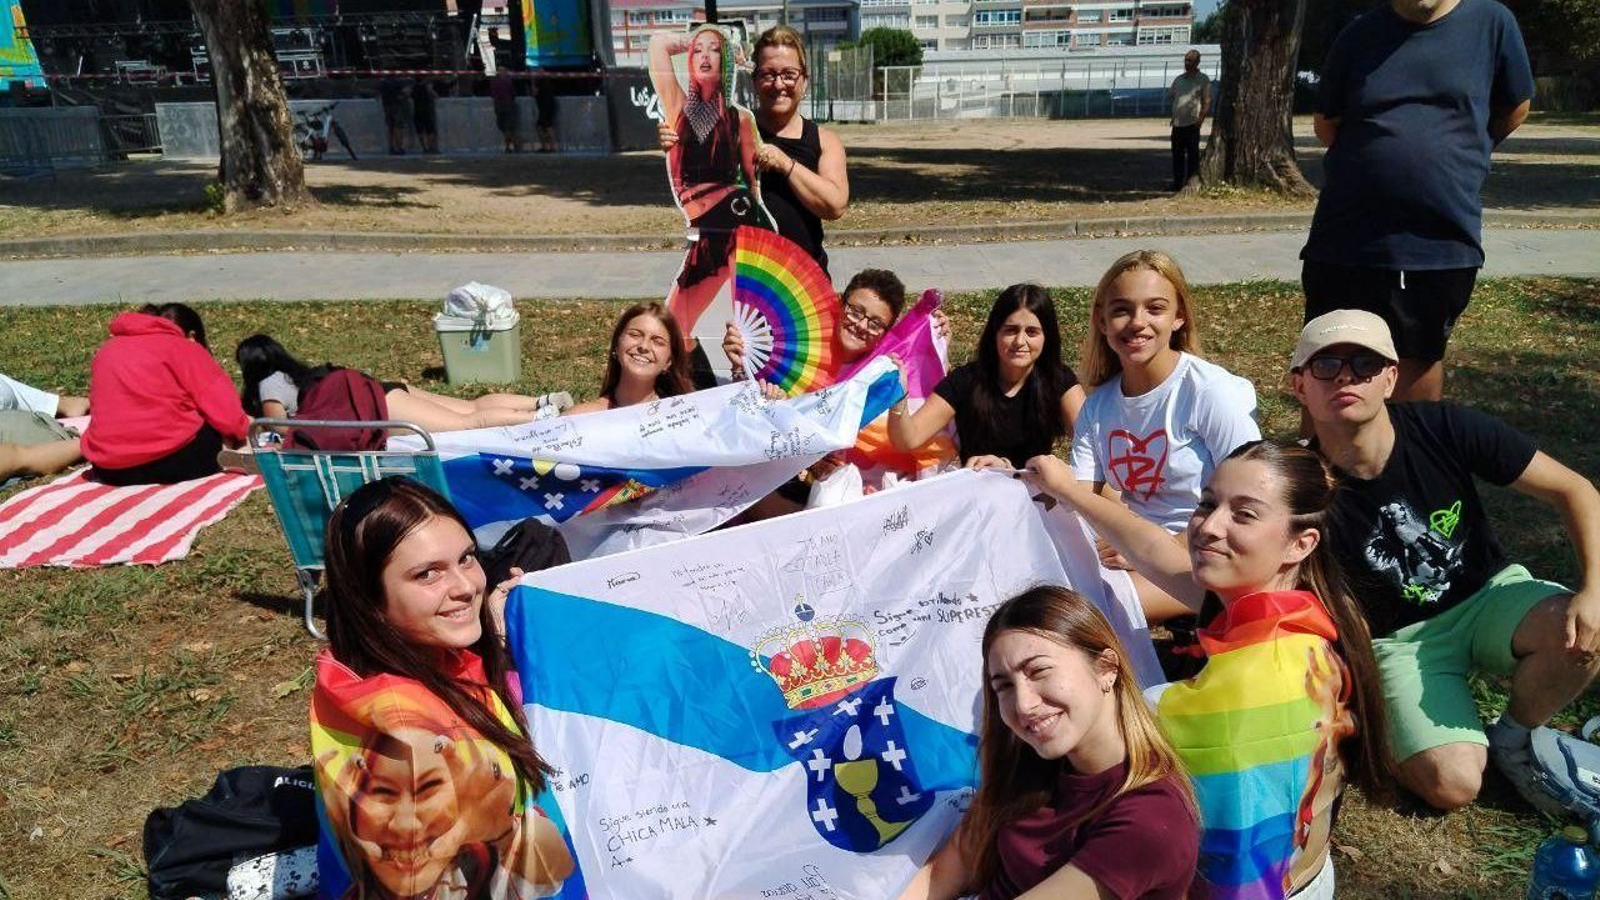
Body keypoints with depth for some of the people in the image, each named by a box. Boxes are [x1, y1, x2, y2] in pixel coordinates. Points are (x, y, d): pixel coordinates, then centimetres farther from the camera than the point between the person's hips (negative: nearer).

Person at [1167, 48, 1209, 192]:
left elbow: (1207, 102, -6)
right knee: (1177, 155, 9)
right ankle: (1177, 183, 16)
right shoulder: (1179, 79, 16)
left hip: (1192, 124, -6)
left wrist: (1200, 119, -16)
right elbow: (1170, 97, 24)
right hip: (1177, 123, 6)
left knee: (1192, 155, -2)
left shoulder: (1203, 79, -1)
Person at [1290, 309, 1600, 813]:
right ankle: (1389, 723, 13)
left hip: (1489, 593, 3)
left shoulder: (1445, 430, -18)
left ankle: (1513, 739, 2)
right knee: (1452, 784, -23)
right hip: (1398, 638, -3)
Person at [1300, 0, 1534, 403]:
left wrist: (1455, 157, 15)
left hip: (1444, 243, 0)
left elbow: (1515, 109, 11)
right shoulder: (1360, 34, 3)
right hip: (1346, 238, 0)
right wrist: (1380, 159, 6)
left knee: (1420, 357, 13)